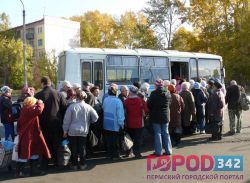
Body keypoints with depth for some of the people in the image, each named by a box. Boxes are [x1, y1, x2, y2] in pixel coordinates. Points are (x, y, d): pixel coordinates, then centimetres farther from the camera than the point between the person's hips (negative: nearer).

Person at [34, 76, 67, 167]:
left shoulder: (38, 95, -10)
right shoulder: (58, 94, -6)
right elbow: (64, 108, -2)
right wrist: (62, 121, 8)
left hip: (44, 124, -1)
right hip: (57, 123, 1)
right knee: (57, 144, 14)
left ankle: (45, 163, 18)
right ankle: (57, 162, 22)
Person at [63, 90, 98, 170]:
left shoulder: (72, 106, -11)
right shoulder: (88, 107, -6)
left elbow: (67, 120, -7)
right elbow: (95, 117, -3)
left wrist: (65, 130, 3)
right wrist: (88, 122, 16)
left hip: (72, 131, -1)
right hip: (83, 131, 1)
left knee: (74, 148, 9)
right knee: (82, 148, 11)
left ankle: (74, 164, 16)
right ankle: (82, 164, 17)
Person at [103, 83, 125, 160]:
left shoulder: (105, 100, -4)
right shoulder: (118, 101, -20)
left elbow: (103, 110, 3)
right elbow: (120, 114, -18)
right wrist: (121, 123, -6)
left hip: (107, 124, 5)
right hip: (115, 124, -5)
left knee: (108, 140, 16)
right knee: (115, 141, 9)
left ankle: (110, 154, 26)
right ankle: (115, 155, 17)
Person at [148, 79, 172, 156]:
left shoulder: (153, 94, -14)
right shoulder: (167, 94, -2)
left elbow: (149, 105, -10)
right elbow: (169, 104, 6)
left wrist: (150, 113, 7)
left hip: (156, 117, -3)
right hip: (165, 116, 4)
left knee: (157, 133, 4)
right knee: (166, 133, 13)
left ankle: (158, 151, 7)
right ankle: (168, 150, 17)